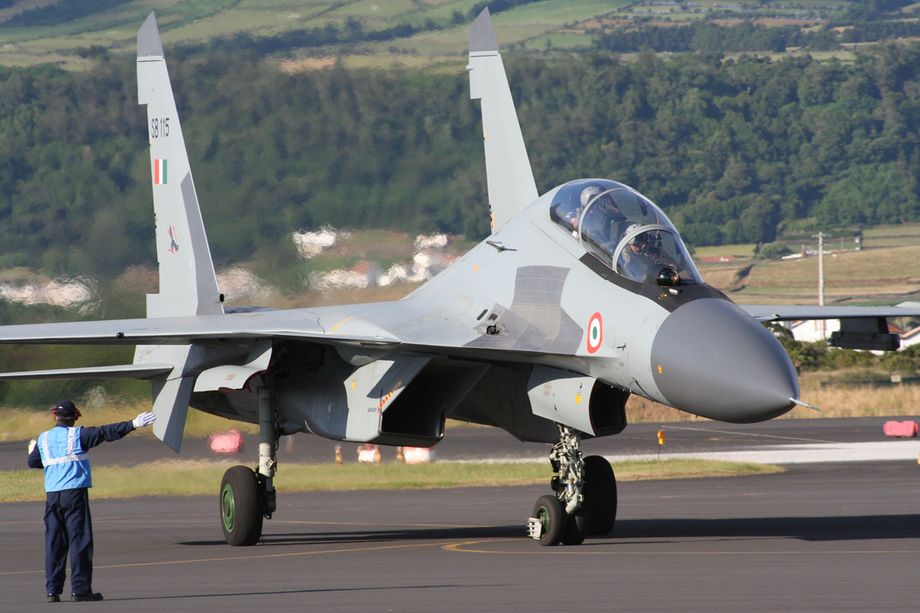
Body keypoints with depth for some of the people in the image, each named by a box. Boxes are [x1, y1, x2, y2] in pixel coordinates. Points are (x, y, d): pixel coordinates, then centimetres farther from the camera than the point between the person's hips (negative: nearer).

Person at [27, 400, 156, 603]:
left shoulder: (43, 439, 9)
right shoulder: (77, 435, -4)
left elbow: (33, 463, 21)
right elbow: (106, 433, -11)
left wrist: (32, 450, 44)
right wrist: (133, 425, -11)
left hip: (52, 495, 5)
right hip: (75, 493, -5)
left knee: (54, 542, 7)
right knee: (80, 540, -3)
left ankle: (52, 590, 4)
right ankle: (80, 589, -8)